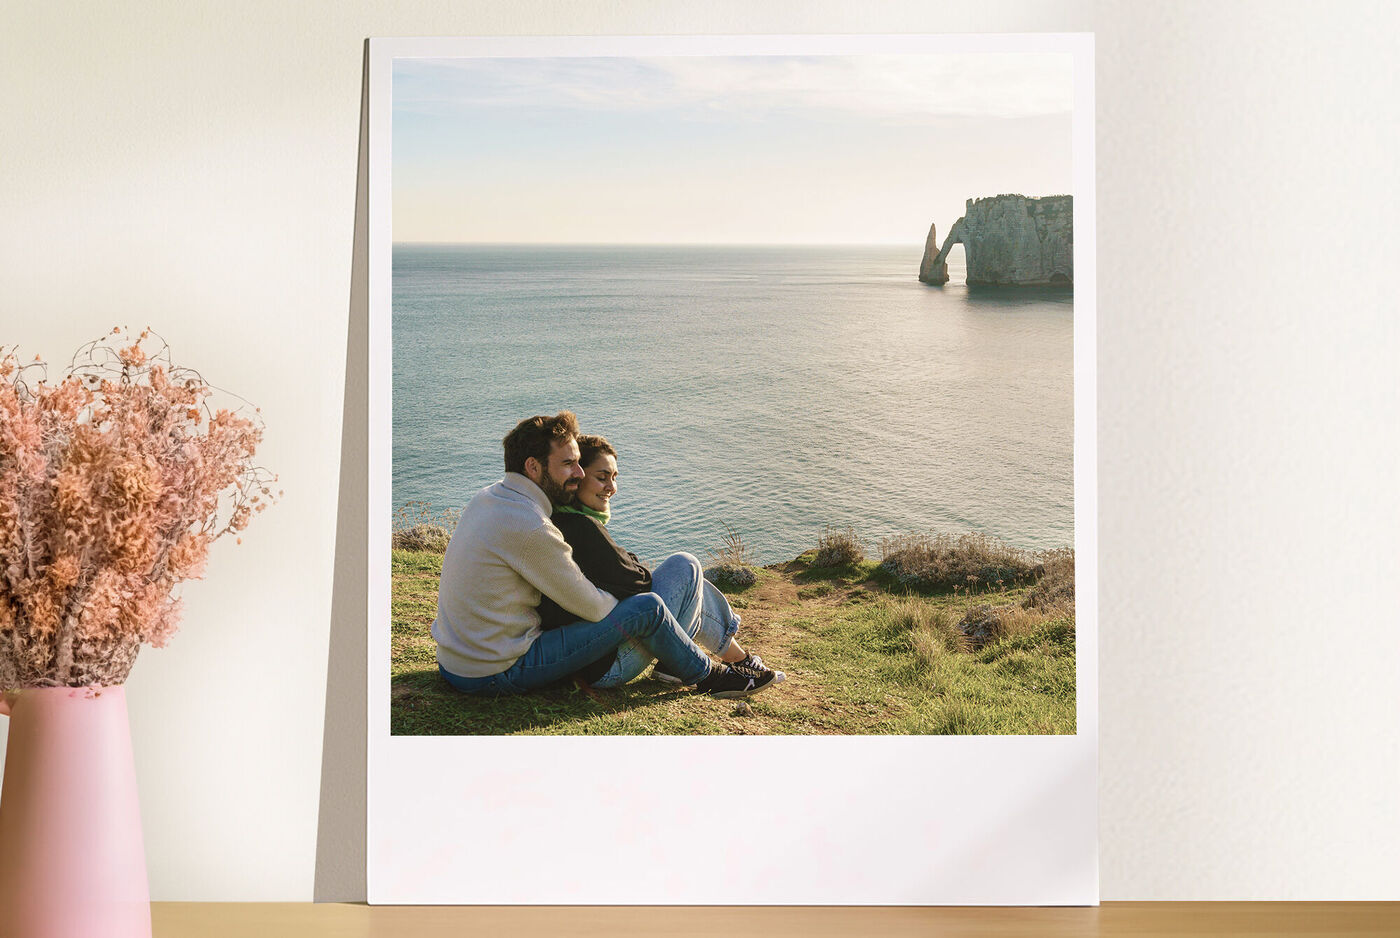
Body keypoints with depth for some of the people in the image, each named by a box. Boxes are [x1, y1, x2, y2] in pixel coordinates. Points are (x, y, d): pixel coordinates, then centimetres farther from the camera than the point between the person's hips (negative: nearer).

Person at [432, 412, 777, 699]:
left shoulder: (485, 498, 5)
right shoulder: (529, 528, -24)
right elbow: (591, 607, -13)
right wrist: (630, 605, 9)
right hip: (496, 673, -10)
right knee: (647, 608, -7)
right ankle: (707, 676, 19)